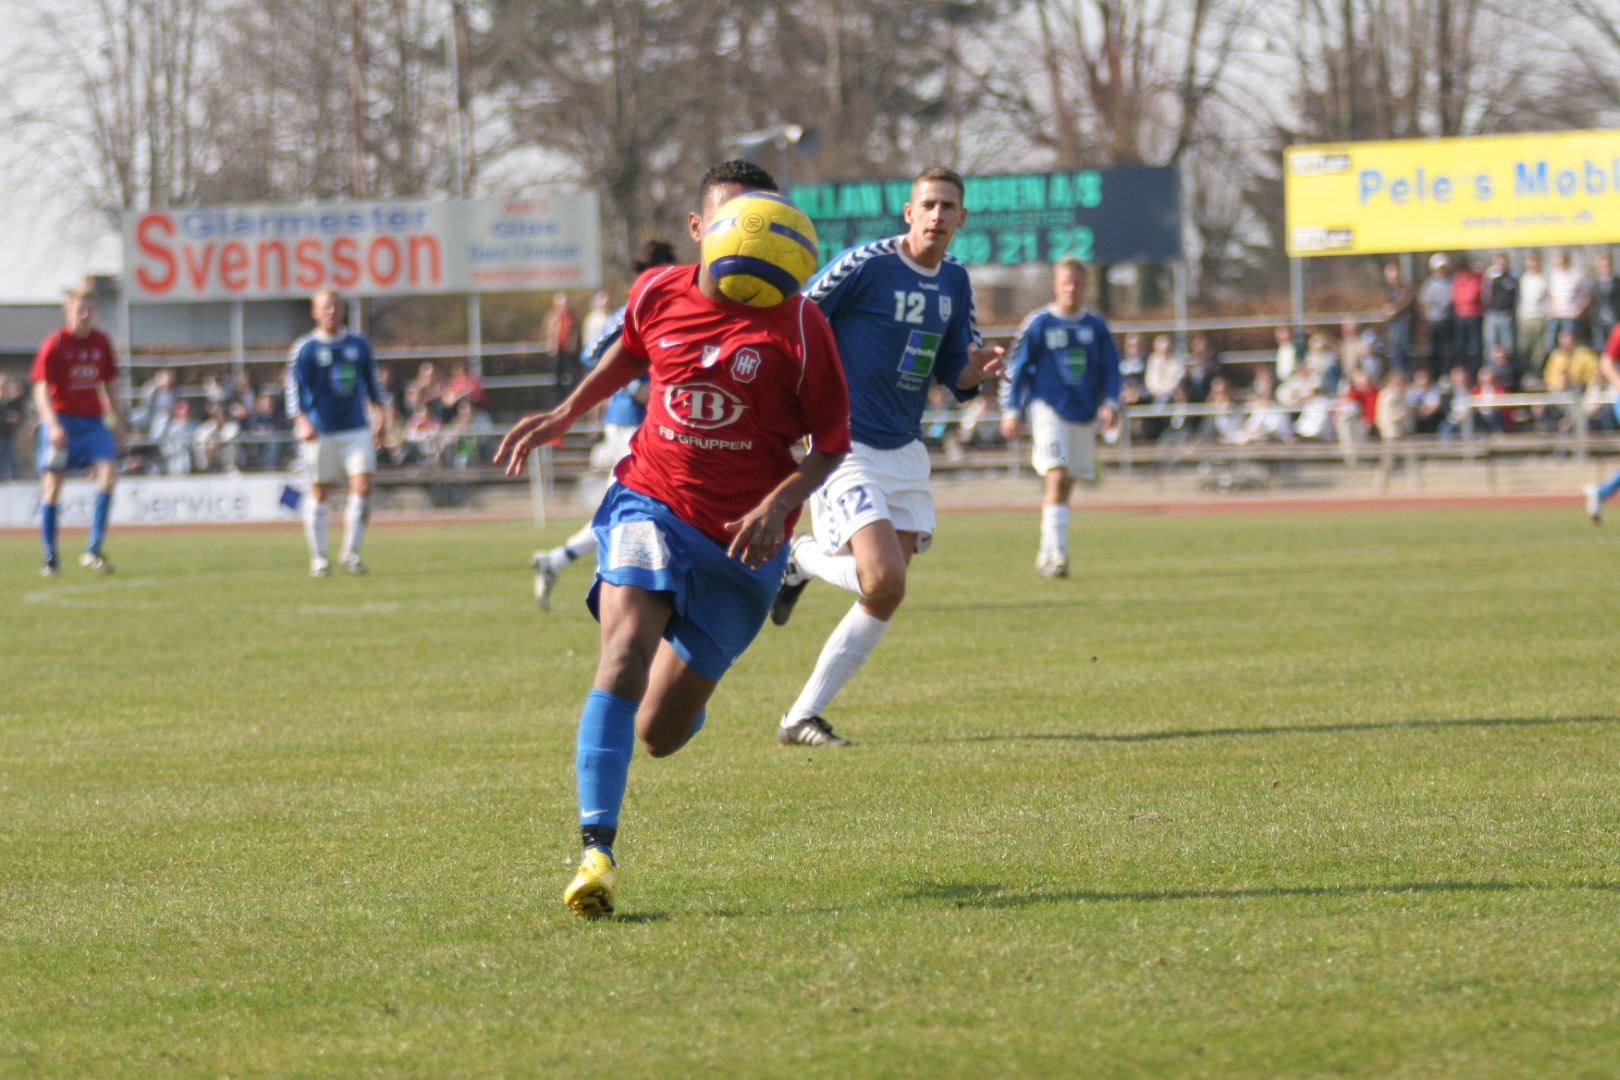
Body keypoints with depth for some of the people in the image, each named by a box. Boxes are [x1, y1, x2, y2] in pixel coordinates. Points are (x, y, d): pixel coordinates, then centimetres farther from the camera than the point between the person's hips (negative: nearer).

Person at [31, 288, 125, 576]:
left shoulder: (101, 343, 8)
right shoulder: (54, 344, -6)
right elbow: (42, 389, -11)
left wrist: (118, 422, 16)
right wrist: (53, 424, -24)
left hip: (93, 422, 4)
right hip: (61, 420, -4)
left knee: (108, 474, -15)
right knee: (52, 486, -1)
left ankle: (93, 551, -12)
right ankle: (50, 560, 9)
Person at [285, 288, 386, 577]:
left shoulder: (359, 344, 10)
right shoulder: (305, 348, -2)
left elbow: (372, 382, 20)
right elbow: (294, 388, -8)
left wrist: (378, 417, 17)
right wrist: (302, 422, -21)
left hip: (356, 428, 3)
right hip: (321, 432, -3)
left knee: (363, 487, -10)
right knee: (319, 492, 2)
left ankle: (350, 553, 1)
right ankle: (318, 558, 12)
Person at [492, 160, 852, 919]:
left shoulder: (797, 326, -9)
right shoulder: (656, 295, -1)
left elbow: (832, 442, -3)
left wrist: (777, 506, -18)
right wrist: (564, 416, 16)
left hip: (740, 541, -1)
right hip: (651, 505, 1)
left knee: (660, 735, 5)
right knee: (624, 654, -29)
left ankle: (690, 690, 45)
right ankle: (596, 851, -32)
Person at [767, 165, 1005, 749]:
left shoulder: (955, 282, 9)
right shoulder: (867, 264, -14)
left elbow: (955, 376, 15)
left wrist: (978, 369, -8)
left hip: (904, 453, 7)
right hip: (845, 447, -7)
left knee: (883, 599, 3)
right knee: (884, 581, -22)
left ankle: (802, 717, 13)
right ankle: (801, 559, 8)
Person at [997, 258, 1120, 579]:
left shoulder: (1095, 326, 8)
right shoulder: (1038, 323, -2)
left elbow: (1110, 368, 14)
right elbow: (1016, 367, 1)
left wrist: (1110, 402, -1)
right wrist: (1012, 410, -4)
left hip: (1084, 414, 4)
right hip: (1048, 409, -4)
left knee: (1065, 486, 9)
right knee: (1057, 478, -19)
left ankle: (1047, 554, 20)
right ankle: (1055, 552, -20)